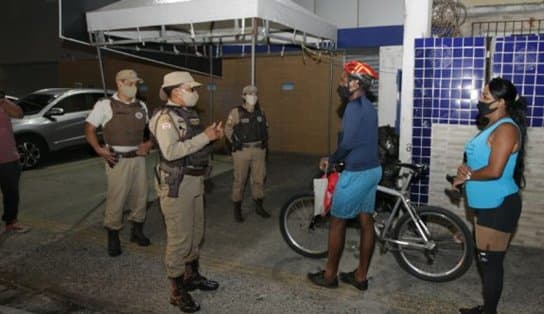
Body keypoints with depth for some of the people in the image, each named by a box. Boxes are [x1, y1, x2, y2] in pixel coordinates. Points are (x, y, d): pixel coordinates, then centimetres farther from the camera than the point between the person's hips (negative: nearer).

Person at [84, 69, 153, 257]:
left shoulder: (141, 106, 10)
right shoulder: (105, 105, -5)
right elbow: (89, 129, -2)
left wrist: (148, 144, 3)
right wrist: (99, 150, -13)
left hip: (138, 158, 5)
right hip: (118, 160, -5)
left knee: (140, 196, 11)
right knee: (116, 199, -2)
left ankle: (137, 231, 29)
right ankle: (113, 237, 14)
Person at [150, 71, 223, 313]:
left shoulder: (189, 114, 12)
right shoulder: (165, 117, -16)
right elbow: (171, 151, -29)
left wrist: (212, 135, 0)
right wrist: (205, 137, -24)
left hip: (195, 181, 9)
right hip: (176, 184, -9)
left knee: (196, 233, 19)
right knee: (179, 238, -1)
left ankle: (192, 276, 36)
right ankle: (177, 291, 13)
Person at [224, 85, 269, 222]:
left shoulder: (260, 112, 9)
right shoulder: (236, 112, -7)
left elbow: (265, 127, 22)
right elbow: (228, 129, -1)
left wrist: (265, 140, 10)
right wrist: (234, 142, -9)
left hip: (259, 150, 5)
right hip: (242, 150, -4)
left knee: (259, 179, 11)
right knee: (240, 180, 2)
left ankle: (259, 206, 25)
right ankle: (237, 209, 15)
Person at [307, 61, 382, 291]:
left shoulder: (355, 106, -18)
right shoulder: (367, 106, 13)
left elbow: (348, 143, -24)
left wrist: (331, 161, -6)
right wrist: (335, 159, 15)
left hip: (356, 173, -9)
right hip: (372, 169, 9)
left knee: (337, 222, 3)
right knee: (366, 221, 11)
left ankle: (329, 275, 16)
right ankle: (361, 276, 22)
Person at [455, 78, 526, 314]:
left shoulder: (506, 129, -17)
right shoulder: (493, 127, 14)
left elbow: (494, 171, -25)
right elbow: (481, 162, 19)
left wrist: (467, 175, -9)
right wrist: (467, 171, -2)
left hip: (499, 207, -10)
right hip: (488, 205, 10)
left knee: (490, 261, -1)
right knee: (486, 260, 18)